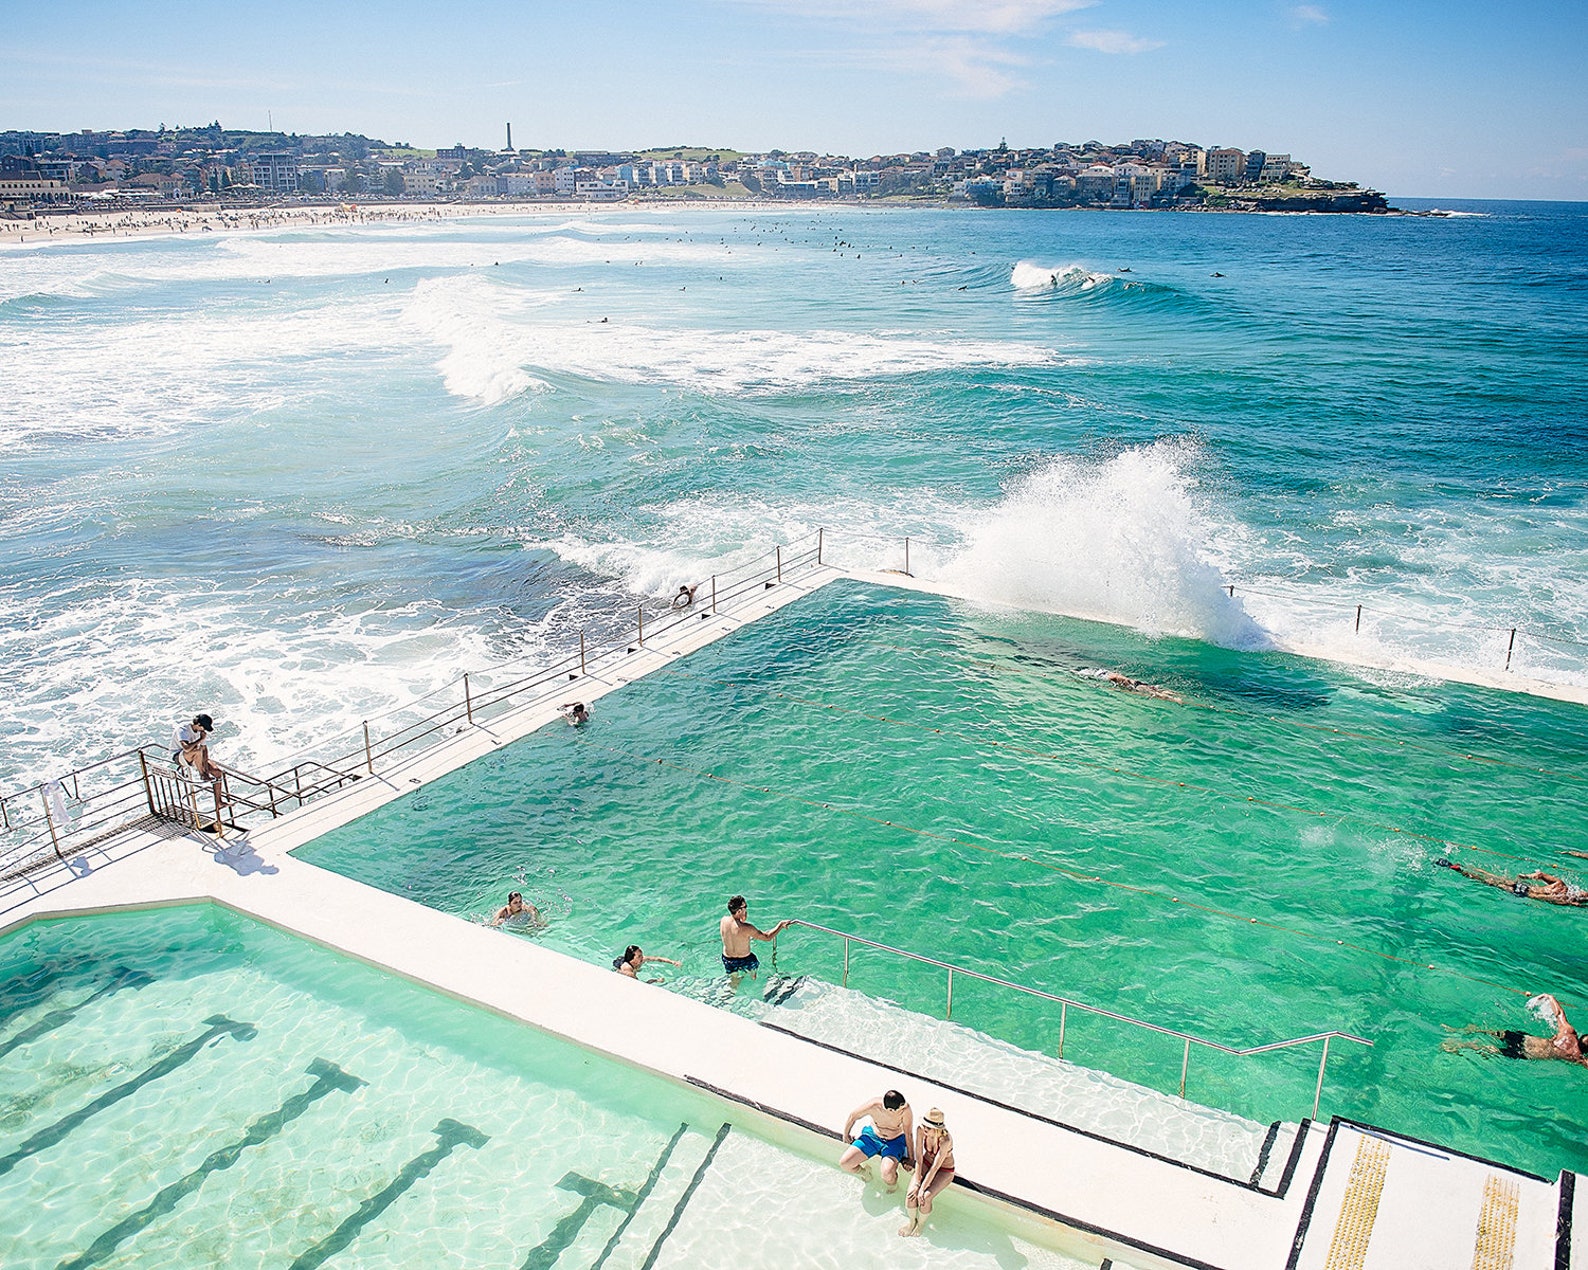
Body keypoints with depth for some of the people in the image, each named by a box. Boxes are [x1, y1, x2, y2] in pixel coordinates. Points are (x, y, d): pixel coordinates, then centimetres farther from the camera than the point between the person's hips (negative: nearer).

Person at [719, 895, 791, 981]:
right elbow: (767, 937, -22)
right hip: (744, 961, -4)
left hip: (727, 960, 4)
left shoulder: (723, 921, -17)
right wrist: (781, 924, -13)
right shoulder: (745, 928, -33)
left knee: (734, 979, 33)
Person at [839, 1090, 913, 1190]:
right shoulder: (872, 1106, -29)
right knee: (844, 1164, -13)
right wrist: (846, 1134, 8)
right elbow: (853, 1116, -8)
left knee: (888, 1175, -29)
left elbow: (908, 1133, -16)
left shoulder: (905, 1108, -32)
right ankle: (865, 1172, 20)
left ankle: (891, 1188, 9)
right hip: (872, 1136, 2)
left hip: (895, 1141, -2)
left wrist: (910, 1158, -8)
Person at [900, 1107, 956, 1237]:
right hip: (926, 1163, 4)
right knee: (910, 1193, -17)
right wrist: (917, 1182, -19)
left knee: (925, 1198, -23)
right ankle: (911, 1221, 13)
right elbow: (919, 1157, -17)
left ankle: (920, 1224, 8)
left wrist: (922, 1189, -26)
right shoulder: (921, 1131, -24)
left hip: (944, 1171, -4)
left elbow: (935, 1168, -31)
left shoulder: (945, 1140, -36)